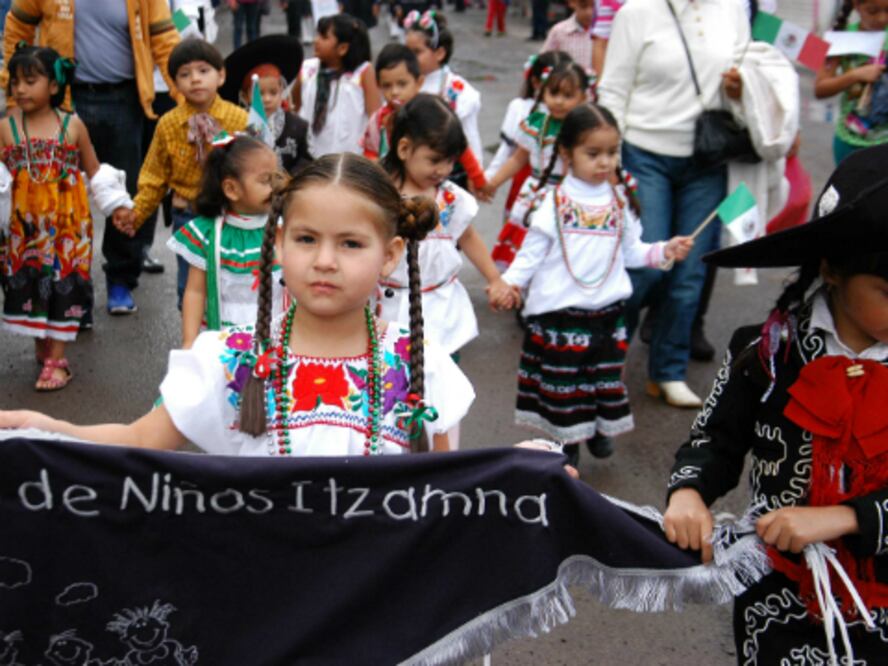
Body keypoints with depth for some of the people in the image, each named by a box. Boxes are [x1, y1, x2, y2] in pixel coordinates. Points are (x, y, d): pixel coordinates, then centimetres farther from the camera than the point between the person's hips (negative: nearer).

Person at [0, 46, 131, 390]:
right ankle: (42, 345, 23)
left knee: (63, 285, -1)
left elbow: (95, 173, 8)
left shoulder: (73, 125, 0)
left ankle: (57, 358, 5)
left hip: (67, 223, -1)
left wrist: (119, 205, 5)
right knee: (28, 283, 5)